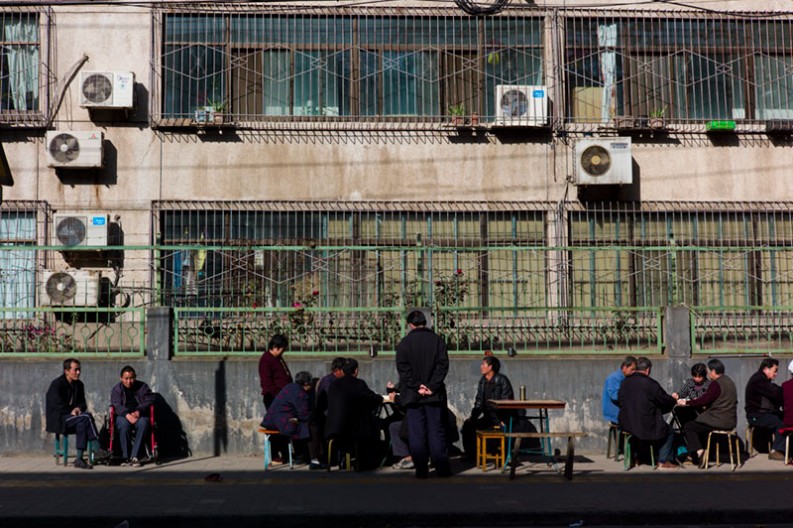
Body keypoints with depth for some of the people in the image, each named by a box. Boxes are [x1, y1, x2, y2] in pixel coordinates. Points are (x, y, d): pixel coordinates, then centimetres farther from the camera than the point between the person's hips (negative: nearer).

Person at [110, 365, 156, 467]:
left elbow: (150, 400, 1)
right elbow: (116, 405, -6)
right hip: (123, 416, 0)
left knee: (143, 423, -36)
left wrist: (139, 411, -17)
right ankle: (126, 457, -31)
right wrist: (127, 415, -26)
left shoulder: (142, 387, 12)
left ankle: (135, 457, -36)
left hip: (140, 415, 0)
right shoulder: (116, 389, 10)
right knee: (124, 424, -37)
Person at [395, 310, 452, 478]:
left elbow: (402, 367, -6)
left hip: (412, 395, -1)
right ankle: (441, 468, 5)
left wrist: (416, 386, -7)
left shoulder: (404, 343, 0)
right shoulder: (437, 340, 2)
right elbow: (443, 364, -5)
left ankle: (421, 469, 2)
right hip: (434, 394, 1)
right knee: (436, 431, 6)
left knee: (416, 433, 3)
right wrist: (432, 386, -7)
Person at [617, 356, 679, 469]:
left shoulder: (625, 382, 4)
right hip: (645, 425, -7)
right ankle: (663, 461, 15)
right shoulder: (650, 383, -14)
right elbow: (664, 400, -3)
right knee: (668, 431, 17)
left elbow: (620, 403, 14)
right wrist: (673, 399, 22)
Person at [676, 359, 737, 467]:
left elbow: (704, 401, -19)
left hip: (719, 421, -10)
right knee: (697, 424, 26)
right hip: (730, 422, 10)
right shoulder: (729, 382, 15)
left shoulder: (716, 384, -16)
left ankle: (698, 451, -10)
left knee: (688, 427, 0)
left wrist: (687, 403, -7)